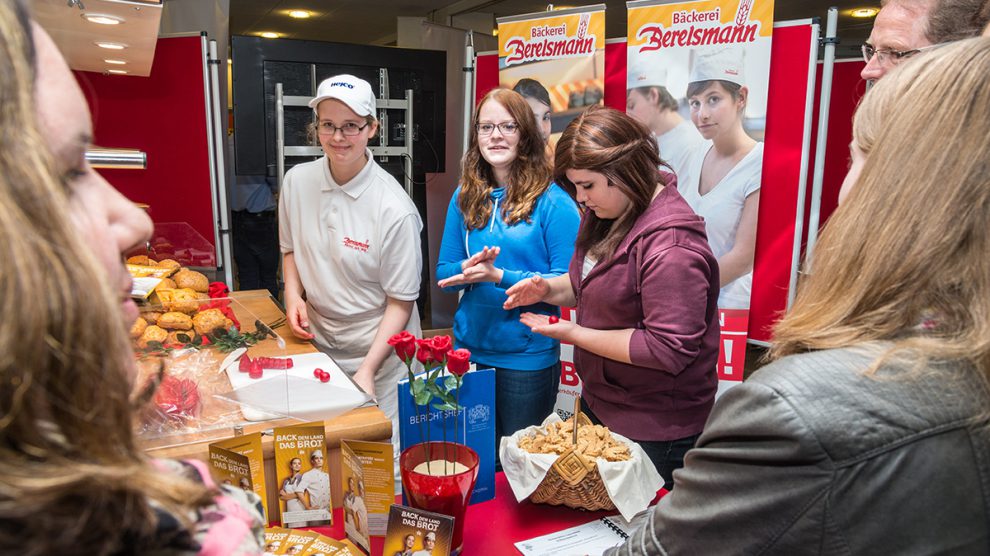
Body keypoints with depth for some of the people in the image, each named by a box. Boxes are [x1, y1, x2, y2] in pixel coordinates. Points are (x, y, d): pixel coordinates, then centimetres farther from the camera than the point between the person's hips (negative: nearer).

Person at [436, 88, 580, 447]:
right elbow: (444, 273, 7)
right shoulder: (465, 198, 5)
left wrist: (500, 276, -23)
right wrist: (469, 268, -15)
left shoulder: (553, 202, -11)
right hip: (469, 347, 5)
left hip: (528, 357, -4)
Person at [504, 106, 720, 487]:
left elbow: (668, 349, -28)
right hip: (599, 405, 9)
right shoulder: (607, 214, 2)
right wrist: (548, 290, -4)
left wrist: (574, 334, -23)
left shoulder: (671, 246, -28)